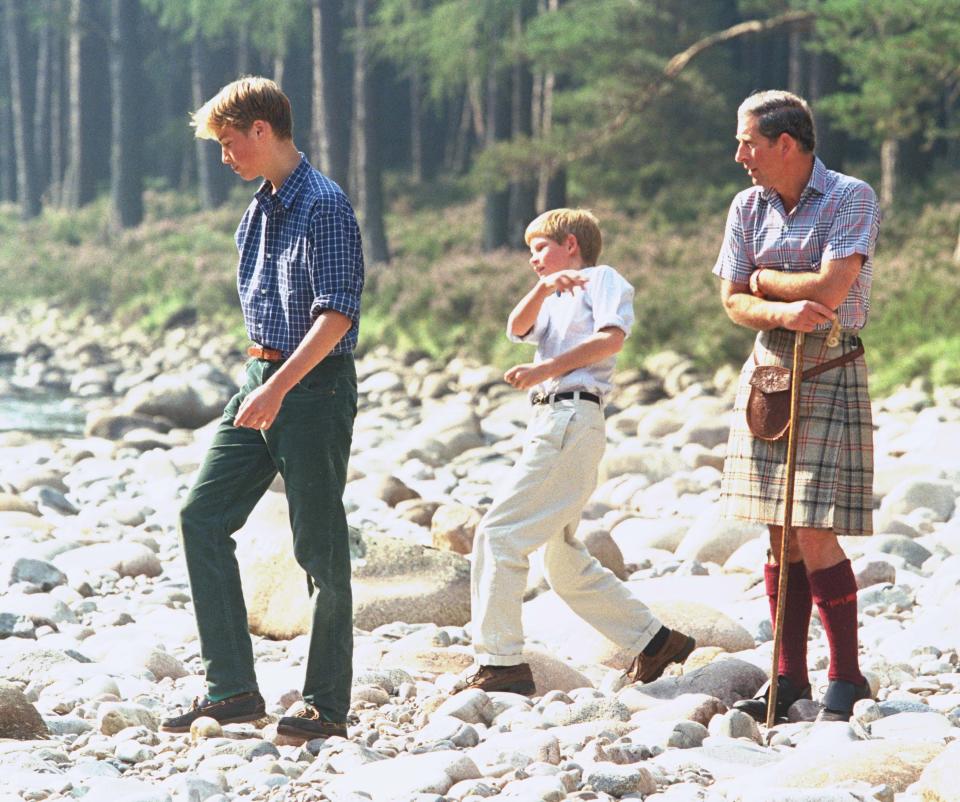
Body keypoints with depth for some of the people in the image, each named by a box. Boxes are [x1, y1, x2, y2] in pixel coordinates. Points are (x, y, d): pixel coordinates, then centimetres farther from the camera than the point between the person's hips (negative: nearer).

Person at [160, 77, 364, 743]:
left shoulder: (324, 206, -14)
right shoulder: (260, 210, 15)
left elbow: (337, 313, -21)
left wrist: (279, 388, -28)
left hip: (315, 385, -9)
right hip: (263, 379, 9)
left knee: (319, 544, -3)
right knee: (204, 516, 3)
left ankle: (327, 705, 6)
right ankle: (233, 688, 6)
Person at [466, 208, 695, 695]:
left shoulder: (601, 279, 6)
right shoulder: (555, 300, 29)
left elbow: (612, 337, -13)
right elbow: (519, 329, 8)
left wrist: (547, 368, -18)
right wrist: (543, 288, -10)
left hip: (572, 416, -10)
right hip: (549, 419, 10)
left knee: (498, 535, -15)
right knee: (564, 564, 12)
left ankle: (500, 663, -18)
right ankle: (655, 641, 19)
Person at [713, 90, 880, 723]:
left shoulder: (852, 198, -10)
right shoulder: (748, 207, 8)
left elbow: (829, 289, -20)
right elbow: (735, 302, 4)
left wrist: (764, 278, -5)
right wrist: (782, 312, -16)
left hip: (830, 378, -6)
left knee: (814, 534, -10)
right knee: (781, 534, 6)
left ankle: (848, 678, 1)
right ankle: (790, 680, 12)